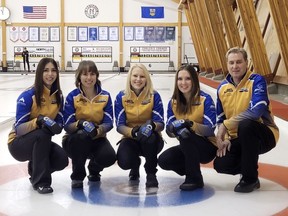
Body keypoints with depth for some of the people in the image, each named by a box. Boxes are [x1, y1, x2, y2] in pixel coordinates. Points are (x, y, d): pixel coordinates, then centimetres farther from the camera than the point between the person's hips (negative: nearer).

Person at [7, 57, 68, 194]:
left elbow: (60, 124, -3)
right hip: (19, 143, -5)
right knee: (42, 134, -36)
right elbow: (19, 129, -23)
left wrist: (55, 127, -27)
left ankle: (36, 169, 12)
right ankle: (40, 181, -23)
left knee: (62, 159, -22)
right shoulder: (28, 96, -20)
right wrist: (38, 120, -40)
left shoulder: (58, 96, -2)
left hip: (40, 143, 5)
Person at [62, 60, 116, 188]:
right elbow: (67, 126, -13)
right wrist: (80, 123, -36)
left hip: (97, 138, 2)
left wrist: (98, 130, -30)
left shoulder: (105, 96, -2)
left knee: (109, 157, -28)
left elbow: (109, 123, -8)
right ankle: (77, 176, -14)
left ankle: (94, 168, 13)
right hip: (75, 140, -2)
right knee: (81, 135, -38)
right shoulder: (72, 97, -9)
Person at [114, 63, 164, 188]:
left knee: (149, 136, -38)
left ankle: (151, 173, -11)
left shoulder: (154, 96, -7)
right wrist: (133, 131, -31)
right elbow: (120, 125, -9)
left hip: (151, 141, -1)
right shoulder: (121, 97, -4)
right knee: (124, 162, -28)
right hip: (130, 139, 2)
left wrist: (152, 126, -37)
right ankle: (135, 166, 16)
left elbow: (160, 124, -12)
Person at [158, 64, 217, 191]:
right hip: (187, 147, 5)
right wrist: (174, 129, -32)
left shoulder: (205, 99, -16)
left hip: (208, 147, -4)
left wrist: (190, 124, -39)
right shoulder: (173, 102, -2)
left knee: (186, 134, -33)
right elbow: (169, 131, -8)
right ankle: (191, 170, 11)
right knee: (163, 160, -20)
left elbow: (210, 130, -23)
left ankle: (195, 179, -16)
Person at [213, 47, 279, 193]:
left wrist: (226, 125, -26)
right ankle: (248, 166, 18)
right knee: (221, 164, -19)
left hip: (264, 135, -5)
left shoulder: (257, 81, -15)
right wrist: (225, 138, -7)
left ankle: (250, 179, -18)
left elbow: (256, 111, -30)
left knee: (245, 125, -38)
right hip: (237, 139, 5)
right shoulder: (222, 87, 4)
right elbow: (220, 118, 11)